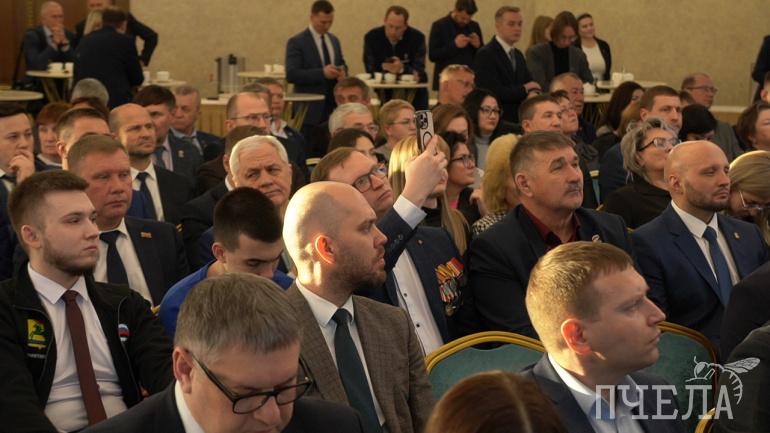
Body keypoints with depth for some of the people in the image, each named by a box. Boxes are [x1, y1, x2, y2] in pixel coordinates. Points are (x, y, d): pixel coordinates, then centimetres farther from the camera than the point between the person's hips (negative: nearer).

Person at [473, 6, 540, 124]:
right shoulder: (485, 55, -11)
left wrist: (534, 93, -13)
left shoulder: (518, 55, 16)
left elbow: (531, 84, 12)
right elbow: (495, 92, -20)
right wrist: (524, 89, -7)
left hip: (518, 119, 7)